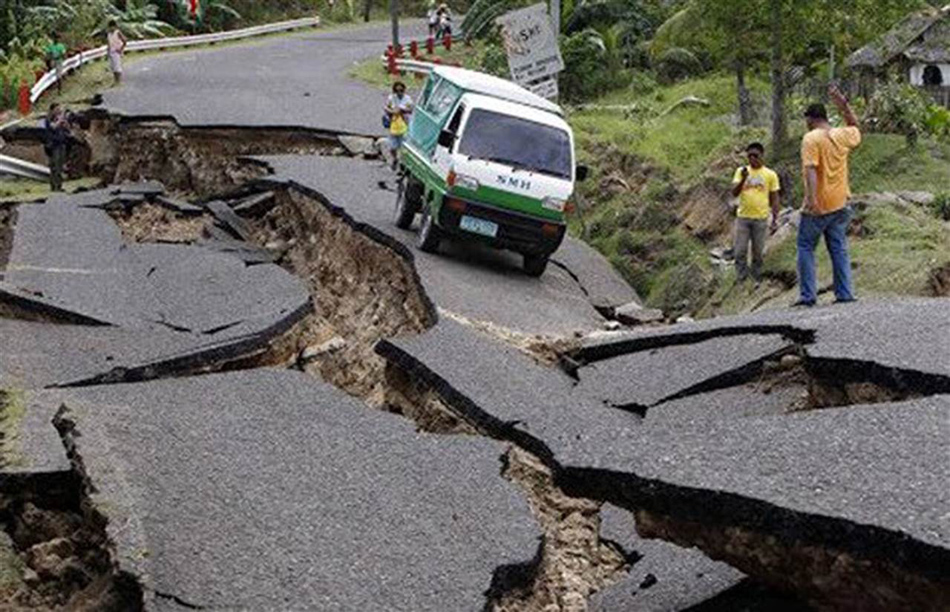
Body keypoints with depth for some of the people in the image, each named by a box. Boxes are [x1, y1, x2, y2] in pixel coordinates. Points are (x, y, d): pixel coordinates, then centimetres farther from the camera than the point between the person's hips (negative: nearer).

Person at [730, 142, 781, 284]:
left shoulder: (770, 175, 2)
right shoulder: (741, 171, 4)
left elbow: (774, 199, 5)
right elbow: (734, 193, -5)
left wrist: (775, 219, 0)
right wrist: (743, 179, -21)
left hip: (760, 219, -1)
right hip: (743, 217, 1)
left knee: (758, 252, 5)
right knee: (740, 251, -1)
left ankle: (757, 281, 15)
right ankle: (741, 281, 7)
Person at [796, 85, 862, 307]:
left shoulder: (811, 138, -12)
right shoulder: (842, 135, 6)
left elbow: (811, 169, -23)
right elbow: (855, 127, 30)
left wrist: (811, 198, -30)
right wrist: (843, 104, 23)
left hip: (817, 207, -5)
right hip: (840, 205, 6)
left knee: (806, 247, 4)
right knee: (839, 249, 9)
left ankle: (807, 295, -1)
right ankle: (845, 294, 6)